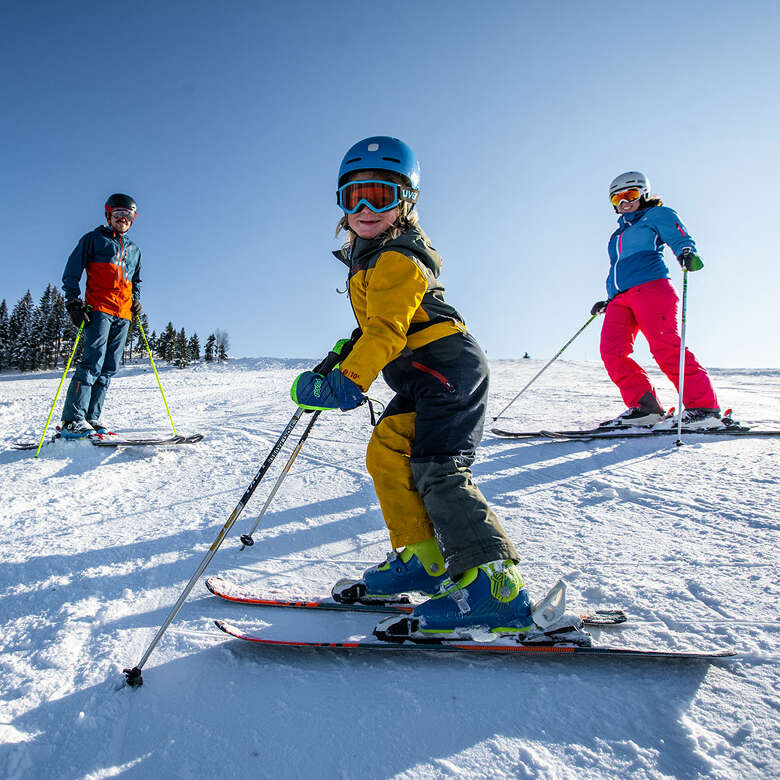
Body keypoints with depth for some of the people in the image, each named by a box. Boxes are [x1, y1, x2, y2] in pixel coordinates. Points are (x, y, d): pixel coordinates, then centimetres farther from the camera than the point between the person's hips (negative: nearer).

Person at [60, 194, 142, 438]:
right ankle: (72, 420, -19)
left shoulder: (134, 250, 26)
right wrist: (73, 301, -7)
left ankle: (92, 417, 2)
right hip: (98, 309, -6)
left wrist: (136, 299, 16)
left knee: (109, 368, 0)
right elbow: (72, 271, 5)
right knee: (93, 362, -18)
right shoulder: (93, 239, 11)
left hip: (123, 314, 6)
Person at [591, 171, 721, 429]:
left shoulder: (658, 215, 15)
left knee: (665, 346, -21)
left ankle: (703, 406, -18)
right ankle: (644, 406, -14)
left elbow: (681, 239, 0)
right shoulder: (619, 233, 34)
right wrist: (608, 302, 31)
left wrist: (687, 253, -23)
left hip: (651, 287, -6)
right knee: (611, 351, -14)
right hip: (620, 299, 7)